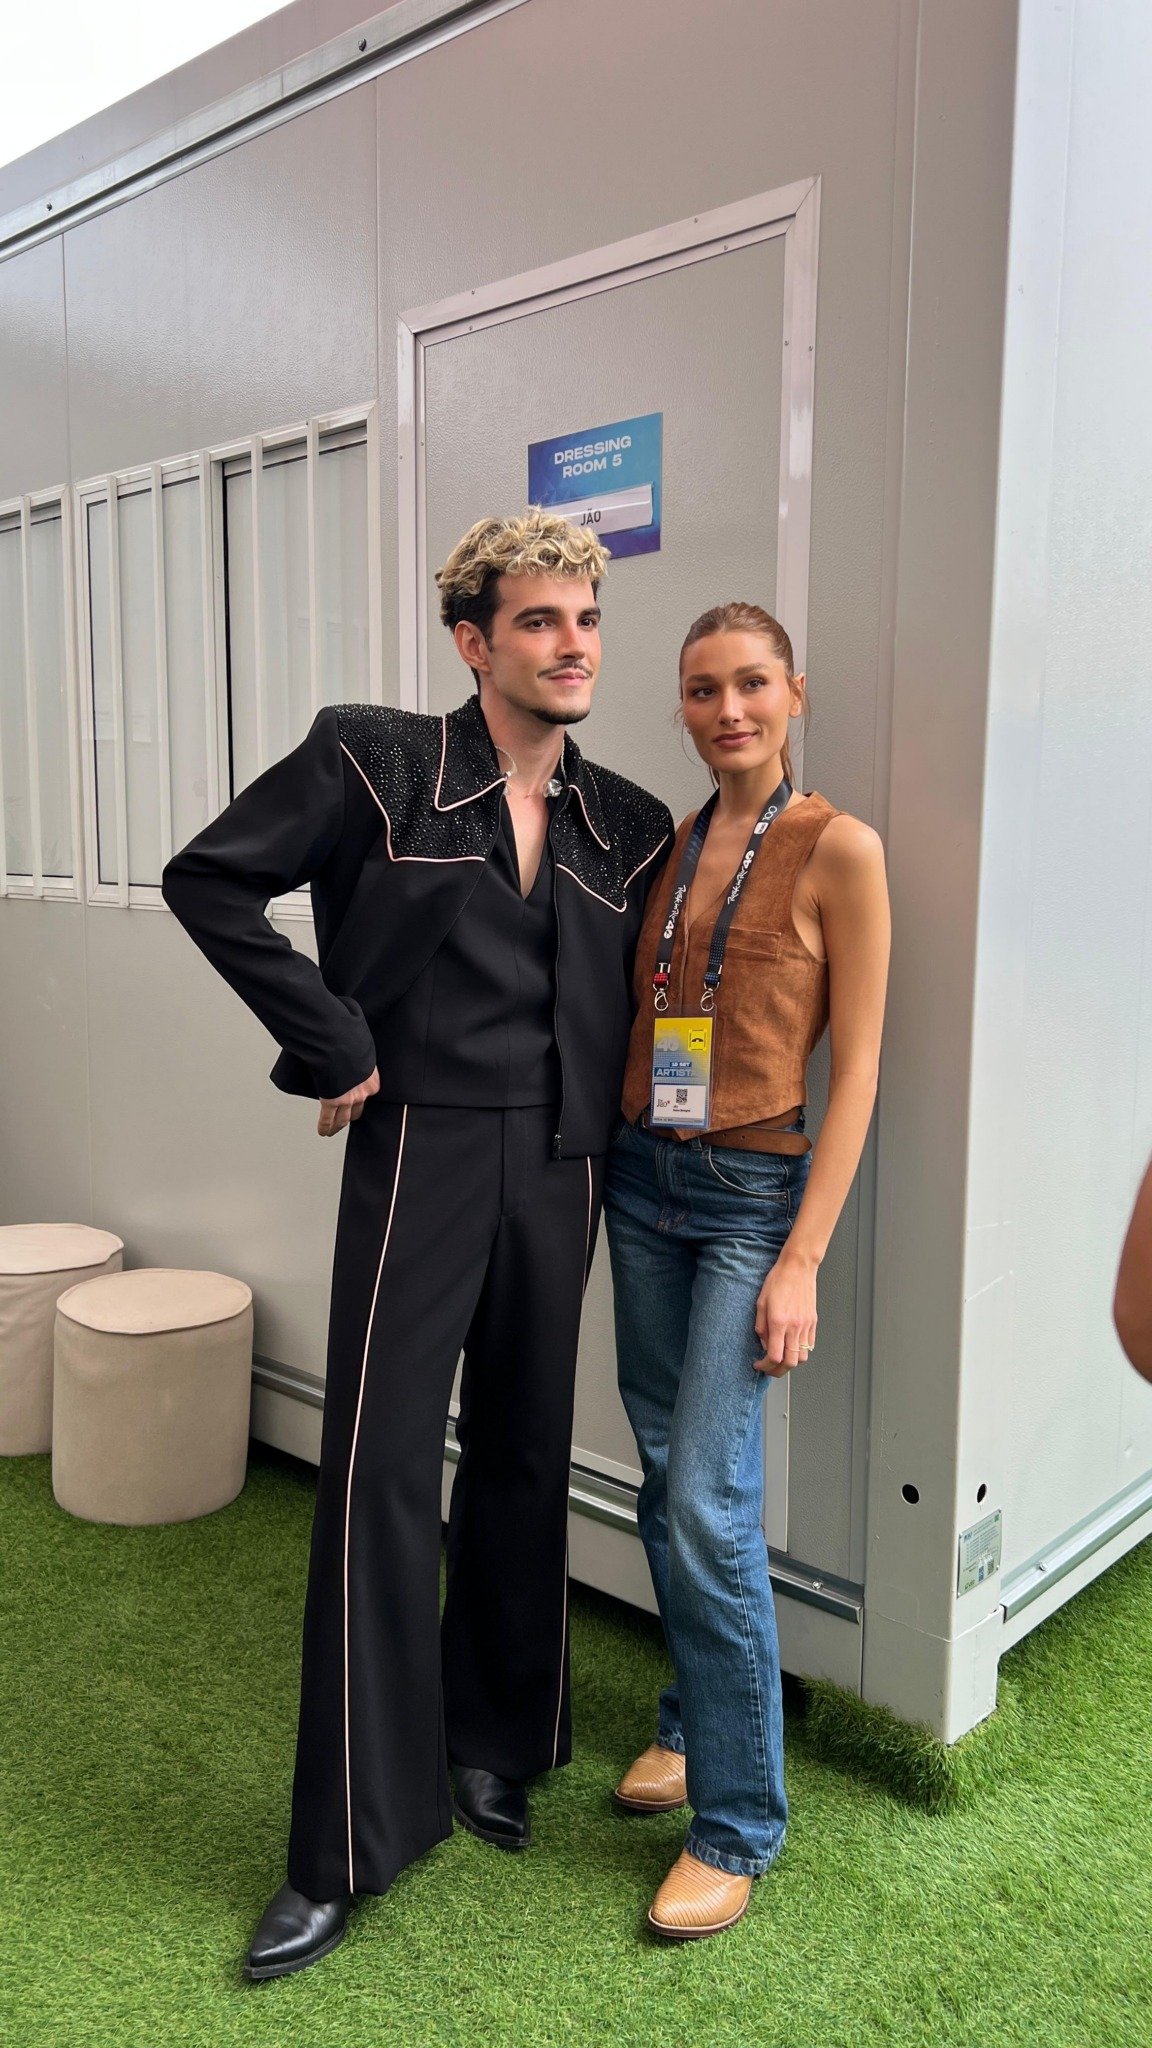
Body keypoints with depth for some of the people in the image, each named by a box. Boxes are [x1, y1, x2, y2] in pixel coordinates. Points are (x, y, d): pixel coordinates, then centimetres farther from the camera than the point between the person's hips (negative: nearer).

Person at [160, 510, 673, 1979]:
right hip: (420, 1155, -4)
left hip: (555, 1176, 4)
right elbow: (210, 879, -6)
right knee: (381, 1470, -2)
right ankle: (347, 1845, 13)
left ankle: (493, 1739, 37)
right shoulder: (374, 761, -4)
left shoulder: (628, 830, 8)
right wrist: (335, 1043, -9)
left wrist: (605, 1137, 5)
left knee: (523, 1462, 15)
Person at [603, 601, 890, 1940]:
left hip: (754, 1191, -5)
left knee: (708, 1502, -8)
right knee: (664, 1478, 14)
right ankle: (694, 1718, 35)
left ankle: (737, 1821, 11)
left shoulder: (838, 850, -8)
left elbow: (857, 1066, -9)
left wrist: (803, 1259, -13)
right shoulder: (666, 847, 9)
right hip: (641, 1178, 6)